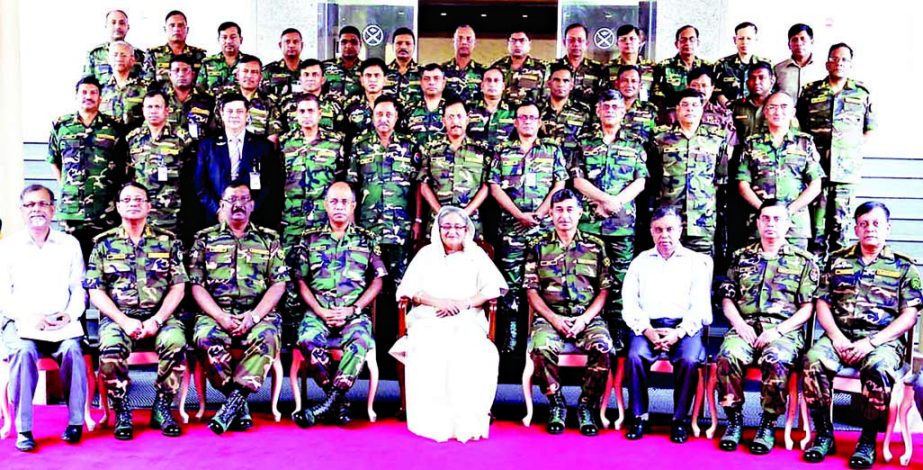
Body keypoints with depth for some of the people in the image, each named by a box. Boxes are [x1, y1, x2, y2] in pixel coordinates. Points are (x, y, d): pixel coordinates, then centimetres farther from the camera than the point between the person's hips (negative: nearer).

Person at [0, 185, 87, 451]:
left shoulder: (69, 244, 13)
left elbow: (79, 289, 10)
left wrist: (70, 314, -10)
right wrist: (30, 318, -13)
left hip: (61, 323, 0)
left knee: (72, 349, -30)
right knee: (23, 350, -32)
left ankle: (76, 422, -18)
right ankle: (24, 429, -23)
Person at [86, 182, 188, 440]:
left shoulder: (167, 241, 10)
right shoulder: (104, 243, 10)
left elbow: (178, 287, 5)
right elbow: (96, 291, 4)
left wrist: (157, 320, -11)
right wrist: (124, 321, -12)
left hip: (159, 316, 0)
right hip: (118, 317, 0)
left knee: (175, 341, -32)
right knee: (111, 349, -33)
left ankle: (162, 408, -13)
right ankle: (122, 412, -10)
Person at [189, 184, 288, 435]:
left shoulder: (269, 239, 15)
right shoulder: (205, 239, 15)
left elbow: (278, 284, 6)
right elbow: (196, 285, 6)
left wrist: (254, 316, -11)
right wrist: (220, 317, -11)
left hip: (257, 314, 0)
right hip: (215, 313, 1)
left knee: (266, 336, -34)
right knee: (207, 338, -33)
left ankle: (233, 402, -31)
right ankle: (240, 405, -21)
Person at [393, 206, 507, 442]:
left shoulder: (476, 254, 19)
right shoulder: (426, 254, 21)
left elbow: (493, 289, 5)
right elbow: (411, 291, 9)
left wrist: (462, 304, -10)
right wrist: (440, 302, -10)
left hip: (467, 321, 0)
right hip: (428, 319, 1)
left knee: (469, 353, -34)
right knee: (428, 352, -34)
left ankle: (466, 420, -33)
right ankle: (433, 420, -32)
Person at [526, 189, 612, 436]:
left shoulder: (595, 246, 10)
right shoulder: (539, 246, 10)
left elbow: (604, 290, 7)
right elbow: (532, 290, 6)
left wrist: (585, 318, -8)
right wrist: (553, 318, -9)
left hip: (588, 317, 0)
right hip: (550, 317, 0)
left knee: (602, 347, -31)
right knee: (541, 347, -32)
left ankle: (587, 407, -9)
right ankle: (556, 404, -7)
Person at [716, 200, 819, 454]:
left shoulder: (804, 260, 10)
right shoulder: (742, 257, 18)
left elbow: (807, 308, 3)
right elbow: (727, 298, 14)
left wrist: (778, 330, -11)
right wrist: (740, 324, -5)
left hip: (785, 330, -2)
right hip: (746, 326, 2)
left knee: (775, 361, -35)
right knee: (728, 356, -30)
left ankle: (768, 424, -15)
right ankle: (734, 419, -13)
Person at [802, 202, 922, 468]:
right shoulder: (838, 260, 17)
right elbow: (822, 304, 11)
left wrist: (872, 342, -12)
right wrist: (837, 338, -6)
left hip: (883, 339, -2)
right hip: (840, 335, 2)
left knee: (878, 368, -36)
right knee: (813, 360, -30)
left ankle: (868, 440, -17)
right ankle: (824, 434, -15)